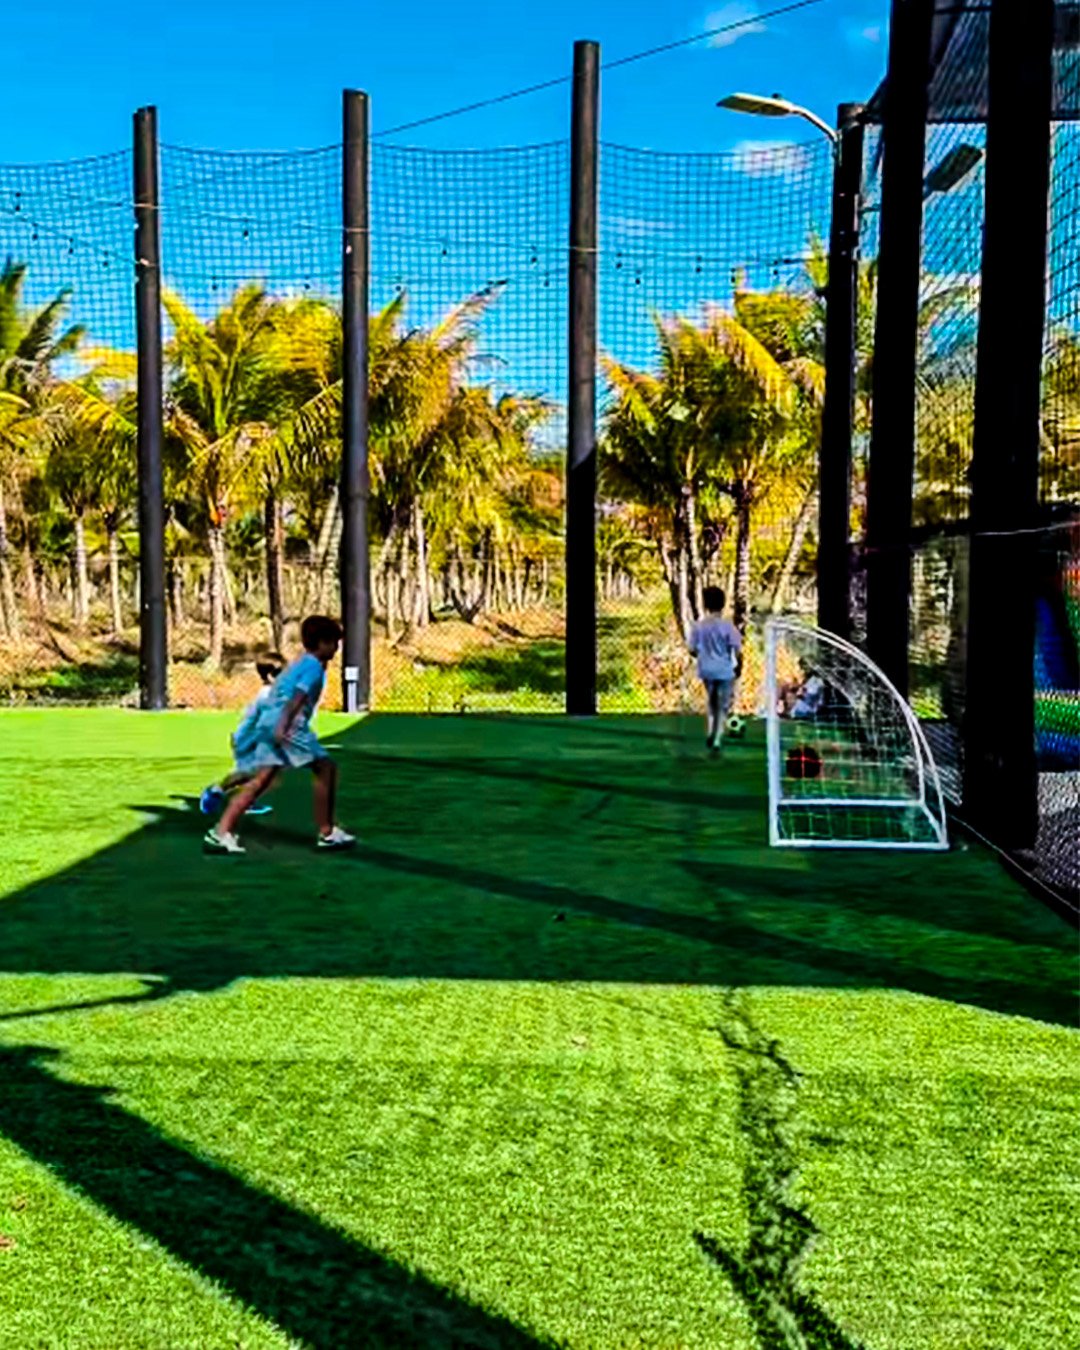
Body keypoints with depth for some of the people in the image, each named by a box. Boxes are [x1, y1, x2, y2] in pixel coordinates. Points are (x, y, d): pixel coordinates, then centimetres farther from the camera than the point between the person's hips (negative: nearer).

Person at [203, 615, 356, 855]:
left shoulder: (299, 663, 26)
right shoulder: (314, 667, -4)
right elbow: (298, 697, -19)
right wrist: (283, 726, -30)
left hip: (267, 724, 9)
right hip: (286, 727, -9)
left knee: (261, 779, 4)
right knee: (326, 768, -1)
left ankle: (221, 831, -4)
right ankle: (327, 832, 2)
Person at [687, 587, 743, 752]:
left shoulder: (698, 626, -5)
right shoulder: (727, 626, -15)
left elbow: (692, 650, 0)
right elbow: (737, 651, -15)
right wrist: (739, 666, 3)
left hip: (706, 670, 3)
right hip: (725, 671, -3)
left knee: (711, 701, 26)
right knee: (723, 706, 9)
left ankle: (710, 732, 17)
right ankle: (717, 740, 1)